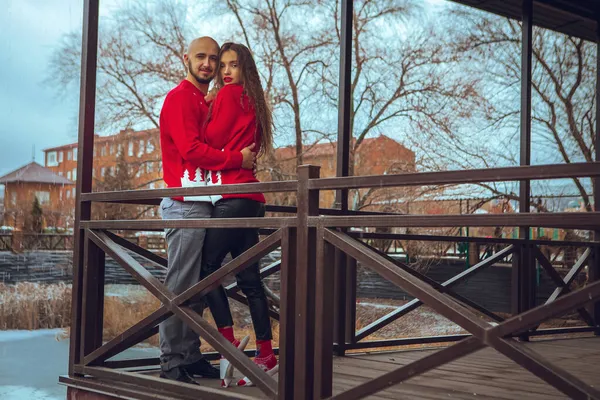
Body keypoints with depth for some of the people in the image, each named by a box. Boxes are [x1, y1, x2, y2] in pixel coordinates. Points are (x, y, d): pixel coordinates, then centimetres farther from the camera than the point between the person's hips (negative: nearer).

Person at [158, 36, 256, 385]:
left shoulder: (205, 101, 22)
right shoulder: (180, 97, -6)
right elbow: (191, 149, -16)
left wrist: (244, 157, 1)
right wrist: (238, 159, -12)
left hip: (204, 202, 9)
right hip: (186, 203, -9)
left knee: (197, 285, 10)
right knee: (181, 285, -8)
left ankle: (191, 356, 16)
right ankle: (172, 362, -4)